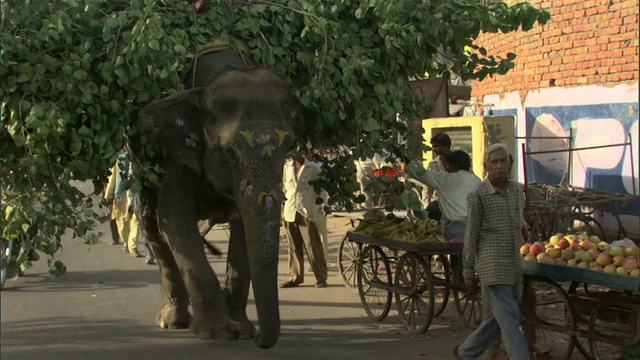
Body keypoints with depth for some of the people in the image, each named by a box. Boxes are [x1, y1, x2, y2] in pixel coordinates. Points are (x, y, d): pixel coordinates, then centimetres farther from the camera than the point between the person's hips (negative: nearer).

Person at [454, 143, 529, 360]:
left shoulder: (515, 190, 9)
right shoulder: (478, 196, -9)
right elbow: (471, 235, -6)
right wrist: (468, 271, -4)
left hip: (514, 266, 7)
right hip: (492, 267, -7)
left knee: (499, 316, 15)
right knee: (509, 318, -9)